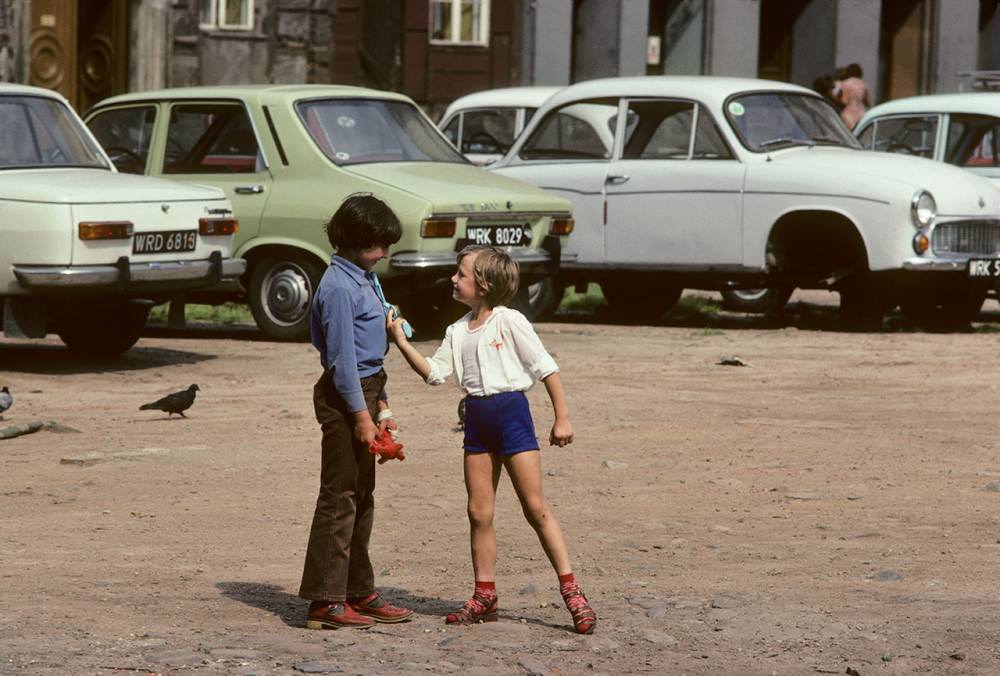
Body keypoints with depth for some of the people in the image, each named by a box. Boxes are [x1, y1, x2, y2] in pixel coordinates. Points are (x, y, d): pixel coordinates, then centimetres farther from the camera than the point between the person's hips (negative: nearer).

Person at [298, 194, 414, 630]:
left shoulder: (362, 279, 14)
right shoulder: (339, 287, -17)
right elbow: (342, 357, -19)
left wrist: (380, 407, 19)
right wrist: (361, 415, -19)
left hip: (365, 389, 10)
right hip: (344, 397, -10)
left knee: (361, 497, 14)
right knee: (340, 497, -8)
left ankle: (358, 591, 22)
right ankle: (325, 600, -6)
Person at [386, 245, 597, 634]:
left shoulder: (509, 322, -9)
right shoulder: (458, 331, 11)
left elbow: (546, 368, -8)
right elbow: (435, 373, 7)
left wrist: (562, 417, -11)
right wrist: (401, 342, -1)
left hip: (510, 411, -7)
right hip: (476, 419, 7)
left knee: (535, 507, -6)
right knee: (479, 512, 6)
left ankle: (571, 591, -3)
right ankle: (485, 596, 14)